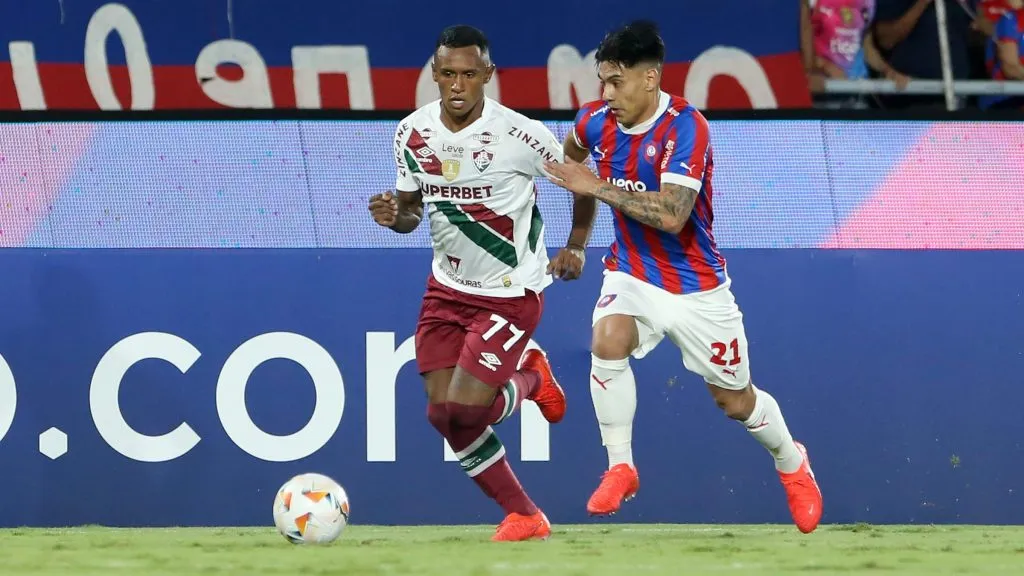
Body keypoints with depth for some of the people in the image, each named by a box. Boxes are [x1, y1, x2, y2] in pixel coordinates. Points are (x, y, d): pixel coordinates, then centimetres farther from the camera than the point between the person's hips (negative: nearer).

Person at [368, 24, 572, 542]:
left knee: (464, 410, -15)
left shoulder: (521, 136, -20)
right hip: (448, 287, 6)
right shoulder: (413, 133, -4)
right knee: (443, 413, -2)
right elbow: (411, 209, 8)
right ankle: (524, 517, 15)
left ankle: (530, 380, 20)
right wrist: (392, 214, -13)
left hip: (511, 292, -5)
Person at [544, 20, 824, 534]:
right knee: (608, 340, -29)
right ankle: (620, 468, -17)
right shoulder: (595, 121, -7)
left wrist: (597, 187, -33)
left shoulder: (685, 127, -25)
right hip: (631, 274, 4)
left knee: (735, 400, 9)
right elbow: (572, 151, 20)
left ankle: (792, 464, 40)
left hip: (696, 285, -3)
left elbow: (672, 215, -36)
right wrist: (579, 233, 26)